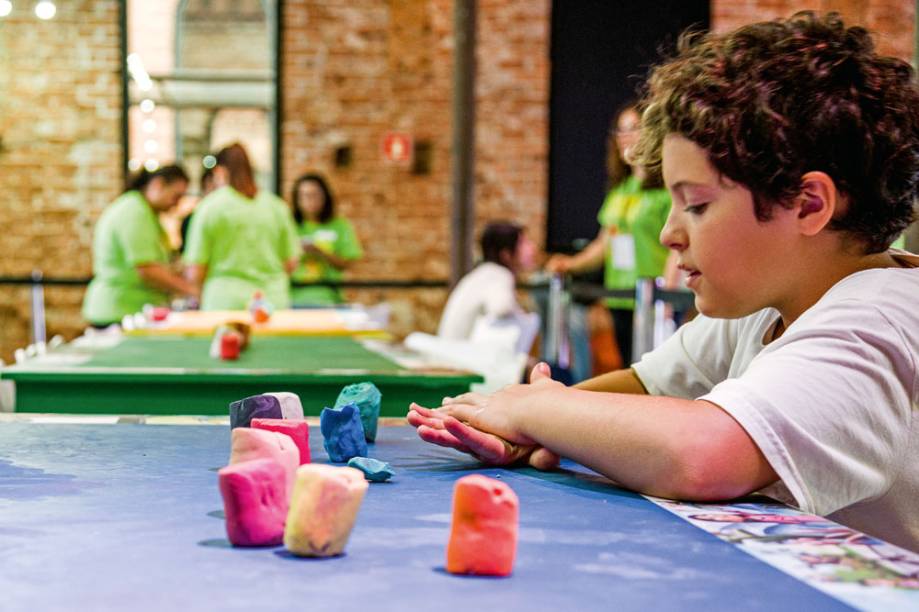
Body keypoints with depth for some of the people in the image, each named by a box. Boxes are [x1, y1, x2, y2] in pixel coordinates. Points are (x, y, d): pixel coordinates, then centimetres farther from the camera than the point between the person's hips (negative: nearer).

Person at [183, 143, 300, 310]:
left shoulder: (208, 207, -2)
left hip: (225, 303, -3)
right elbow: (290, 263, 10)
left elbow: (195, 273, -3)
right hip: (274, 301, 3)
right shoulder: (277, 206, 6)